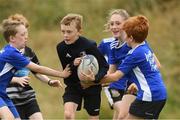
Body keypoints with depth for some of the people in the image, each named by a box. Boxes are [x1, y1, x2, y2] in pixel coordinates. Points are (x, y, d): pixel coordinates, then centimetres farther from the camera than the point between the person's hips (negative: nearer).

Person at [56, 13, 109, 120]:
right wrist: (73, 65, -28)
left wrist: (95, 78, -36)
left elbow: (104, 66, -16)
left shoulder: (89, 46, -22)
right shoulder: (61, 48, -11)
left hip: (91, 87, -2)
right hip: (73, 86, 2)